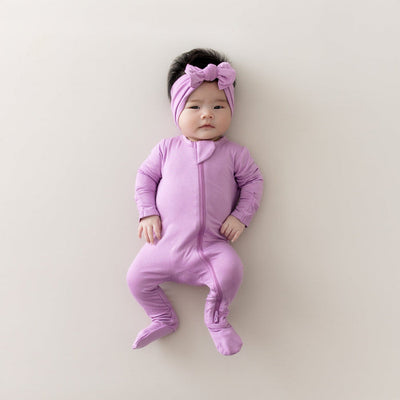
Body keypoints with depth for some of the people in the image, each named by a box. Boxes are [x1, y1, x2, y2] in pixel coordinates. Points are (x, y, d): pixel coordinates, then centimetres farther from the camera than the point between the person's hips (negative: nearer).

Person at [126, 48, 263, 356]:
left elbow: (252, 180, 8)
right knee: (137, 277, -4)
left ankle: (216, 319, 7)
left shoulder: (233, 153, 5)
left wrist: (241, 216, -4)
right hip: (167, 245, 2)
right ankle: (164, 319, 24)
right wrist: (147, 213, 0)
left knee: (231, 271, -25)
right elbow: (146, 176, 11)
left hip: (213, 246, -1)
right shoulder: (167, 149, 7)